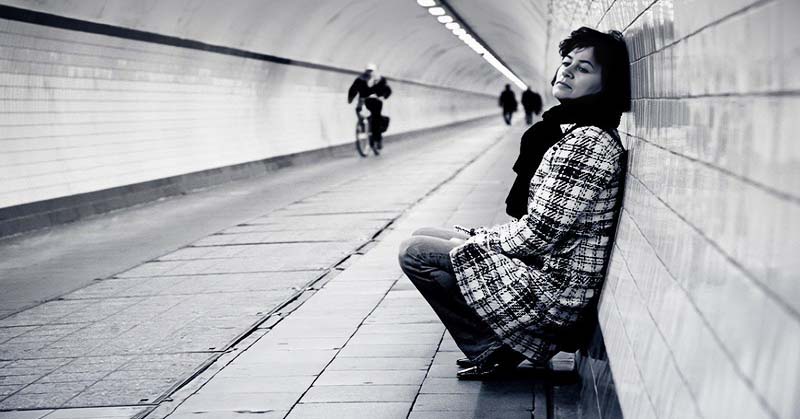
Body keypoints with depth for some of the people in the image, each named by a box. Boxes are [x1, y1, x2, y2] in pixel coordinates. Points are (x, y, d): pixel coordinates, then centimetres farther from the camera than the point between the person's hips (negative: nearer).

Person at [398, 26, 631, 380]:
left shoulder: (587, 142, -21)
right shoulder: (575, 130, 11)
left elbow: (537, 234, -22)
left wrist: (471, 241, -6)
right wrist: (475, 237, 7)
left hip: (555, 292, -10)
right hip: (549, 270, 10)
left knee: (415, 252, -9)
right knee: (423, 237, 16)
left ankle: (492, 349, 1)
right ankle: (500, 344, 12)